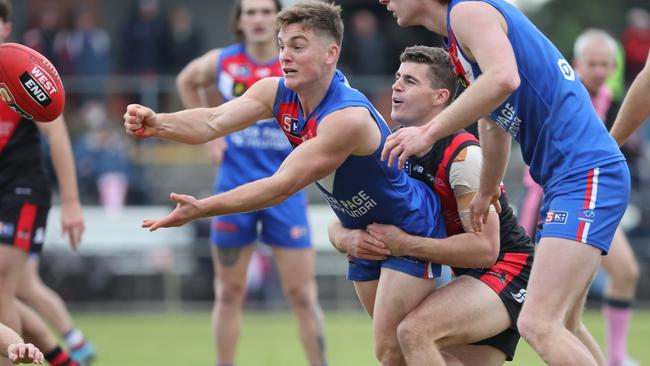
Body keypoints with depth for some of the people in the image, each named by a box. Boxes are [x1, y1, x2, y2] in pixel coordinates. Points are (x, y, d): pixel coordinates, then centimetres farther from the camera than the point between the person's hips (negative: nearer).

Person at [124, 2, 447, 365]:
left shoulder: (348, 117, -33)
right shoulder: (277, 94, -9)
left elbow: (281, 187, -35)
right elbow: (213, 122, -23)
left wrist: (202, 209, -40)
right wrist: (158, 123, -43)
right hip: (365, 232, 8)